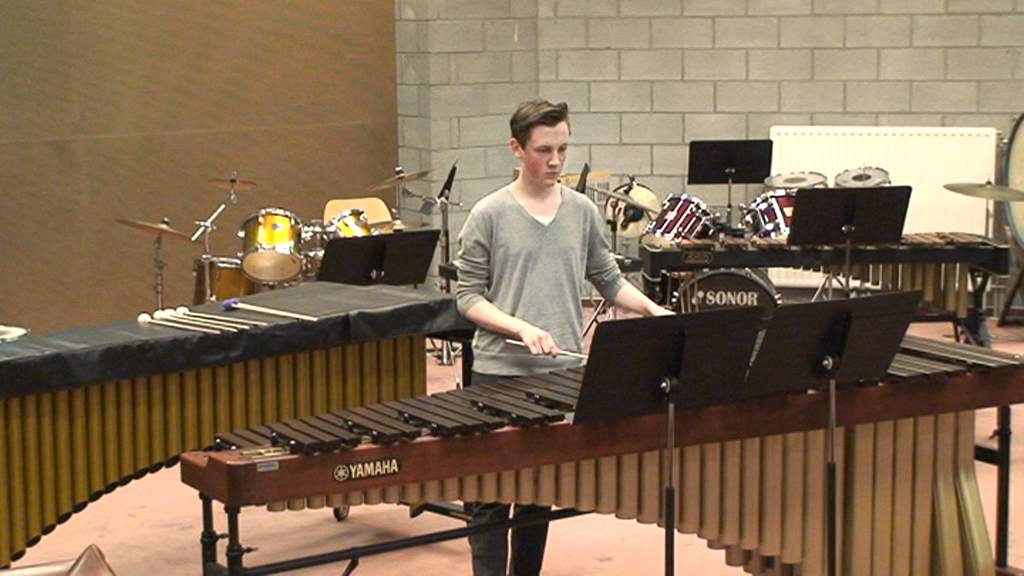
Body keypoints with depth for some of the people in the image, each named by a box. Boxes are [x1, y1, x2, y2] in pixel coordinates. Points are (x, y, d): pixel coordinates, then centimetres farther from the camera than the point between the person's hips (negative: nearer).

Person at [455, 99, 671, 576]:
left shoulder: (583, 211, 6)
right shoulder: (488, 215, -4)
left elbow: (608, 280, 14)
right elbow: (467, 296, -3)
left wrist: (652, 308, -4)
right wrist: (521, 328, -17)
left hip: (561, 372, 3)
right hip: (498, 374, -3)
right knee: (489, 495, 2)